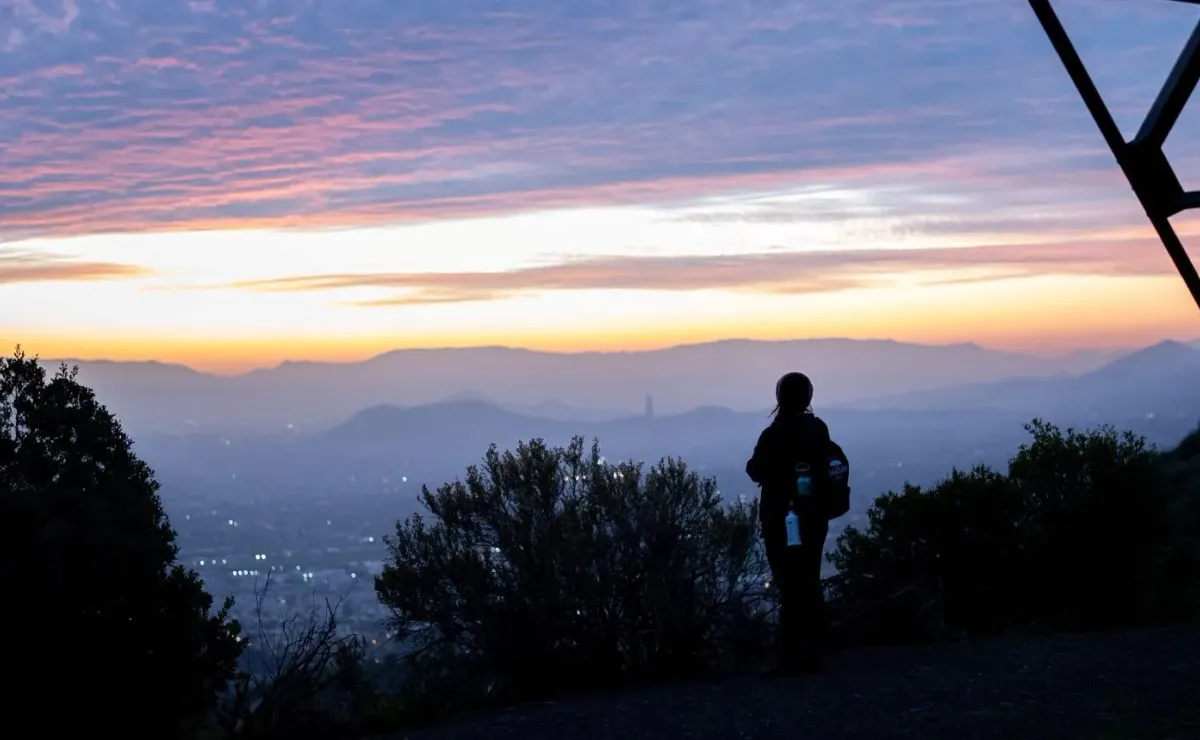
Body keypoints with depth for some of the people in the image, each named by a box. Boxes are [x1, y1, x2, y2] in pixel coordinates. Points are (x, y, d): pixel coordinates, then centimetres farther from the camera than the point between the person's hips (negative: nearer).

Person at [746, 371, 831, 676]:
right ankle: (813, 651, 14)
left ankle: (792, 654, -5)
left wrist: (754, 462, 10)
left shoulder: (775, 434, -16)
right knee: (810, 583, 11)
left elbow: (757, 471, -9)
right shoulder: (819, 429, 6)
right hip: (814, 517, 7)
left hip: (783, 521, -7)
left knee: (790, 585, -5)